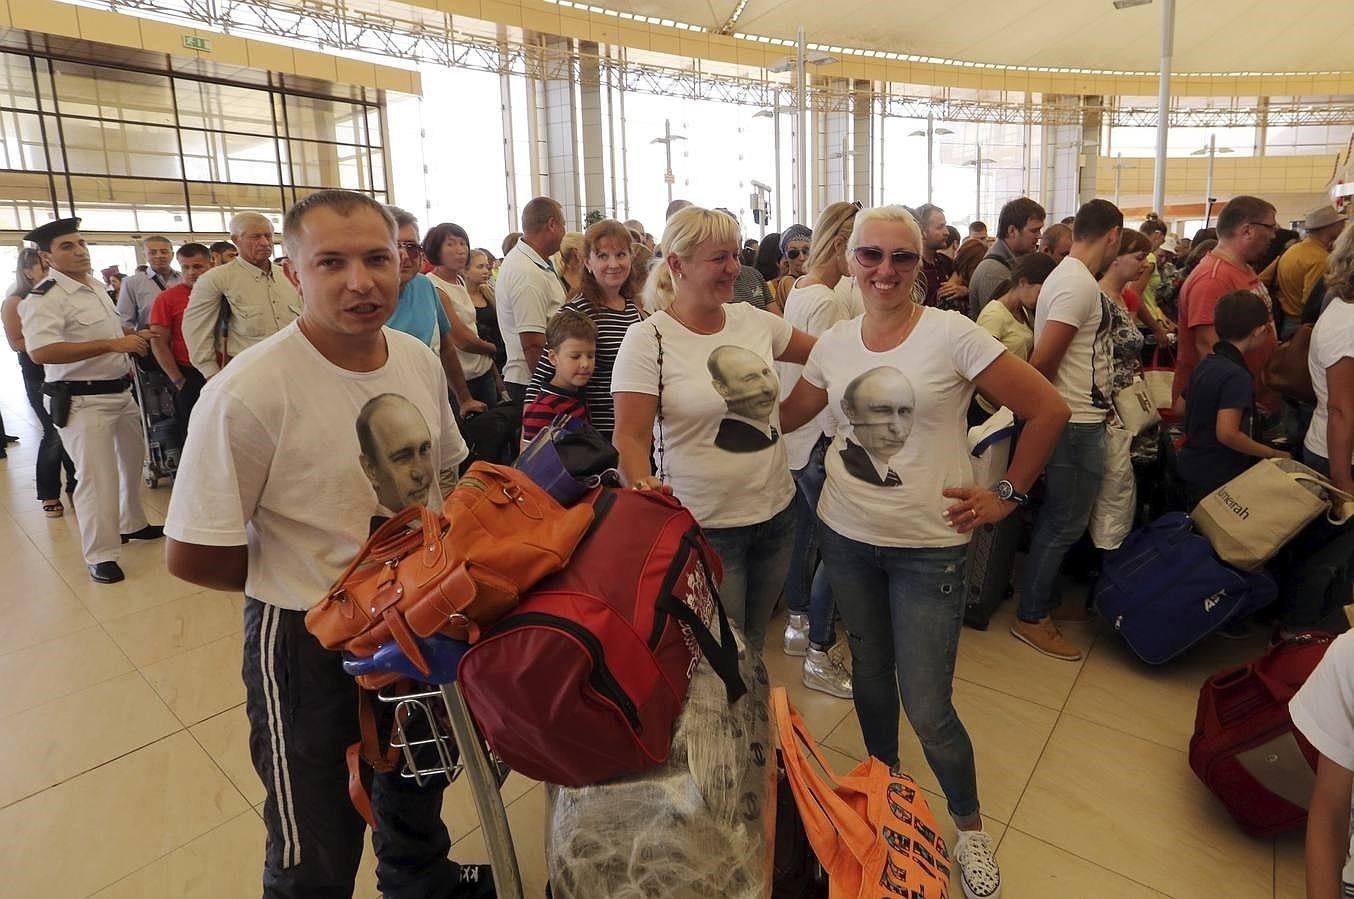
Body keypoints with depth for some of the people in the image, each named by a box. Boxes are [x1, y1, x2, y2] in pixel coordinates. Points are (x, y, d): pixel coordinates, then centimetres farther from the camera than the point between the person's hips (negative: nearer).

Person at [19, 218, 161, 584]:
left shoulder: (96, 286, 11)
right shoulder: (44, 298, -17)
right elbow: (40, 351, -31)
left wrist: (134, 334, 12)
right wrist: (112, 344, -31)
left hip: (120, 392, 9)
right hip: (82, 400, -9)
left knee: (131, 460, 21)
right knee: (96, 476, -6)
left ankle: (131, 524, 41)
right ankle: (101, 556, 6)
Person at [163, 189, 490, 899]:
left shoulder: (420, 360, -7)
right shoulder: (246, 394, -25)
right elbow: (192, 558, -18)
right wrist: (324, 583, -9)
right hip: (306, 636, -5)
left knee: (420, 783, 31)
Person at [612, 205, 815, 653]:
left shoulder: (754, 320, 2)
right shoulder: (647, 339, -12)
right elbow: (630, 435, -16)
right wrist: (641, 482, -33)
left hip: (776, 512, 5)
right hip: (705, 527, -5)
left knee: (754, 644, 23)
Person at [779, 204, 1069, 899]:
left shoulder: (951, 335, -12)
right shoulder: (833, 344, 1)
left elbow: (1048, 409, -9)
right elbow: (784, 417, 13)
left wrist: (1007, 496, -7)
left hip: (928, 546, -4)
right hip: (847, 536, 4)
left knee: (928, 710, 1)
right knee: (869, 673, 20)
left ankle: (969, 824, 31)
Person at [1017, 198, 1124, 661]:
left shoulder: (1066, 275, 11)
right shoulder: (1080, 284, -19)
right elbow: (1042, 359, -24)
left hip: (1074, 418, 10)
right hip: (1077, 422, -10)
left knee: (1056, 519, 18)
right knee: (1064, 523, 1)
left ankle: (1041, 600, 32)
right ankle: (1031, 618, 13)